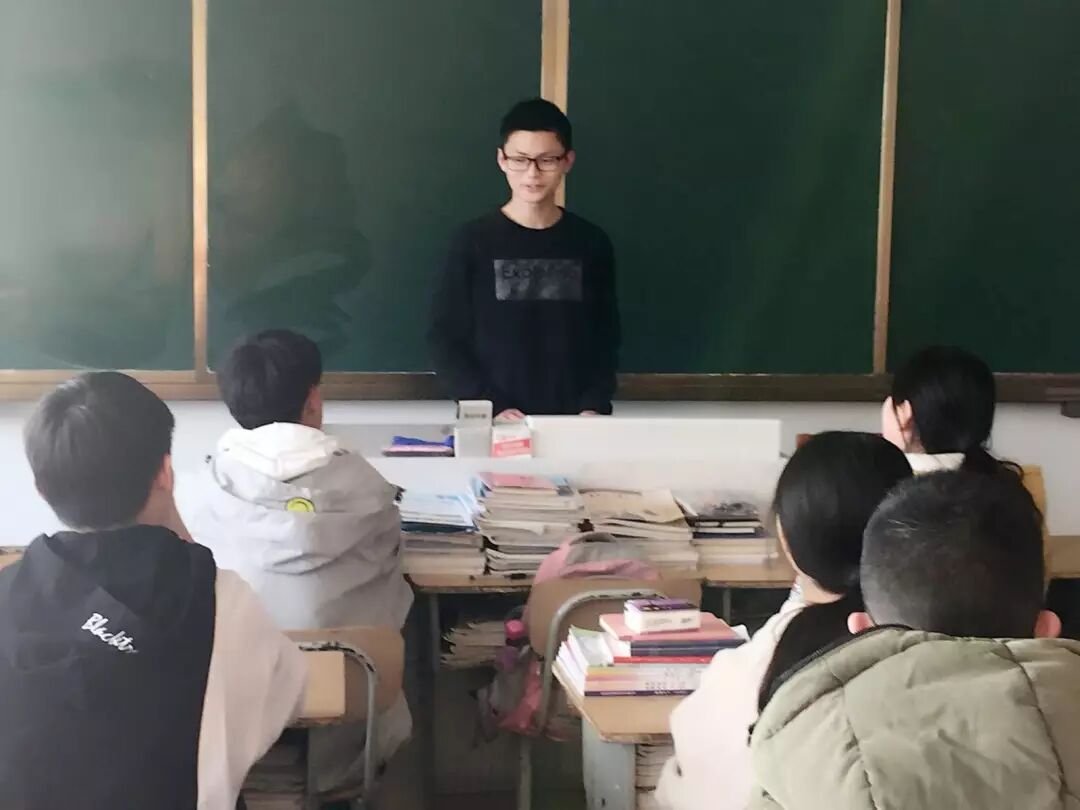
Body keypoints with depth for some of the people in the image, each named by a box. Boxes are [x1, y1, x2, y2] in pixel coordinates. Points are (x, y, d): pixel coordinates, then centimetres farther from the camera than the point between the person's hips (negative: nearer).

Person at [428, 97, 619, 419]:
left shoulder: (592, 243, 5)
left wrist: (595, 406, -7)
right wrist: (491, 408, -14)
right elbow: (445, 340, -2)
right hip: (492, 427, -2)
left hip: (571, 423, 2)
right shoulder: (474, 241, -2)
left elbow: (605, 340, 8)